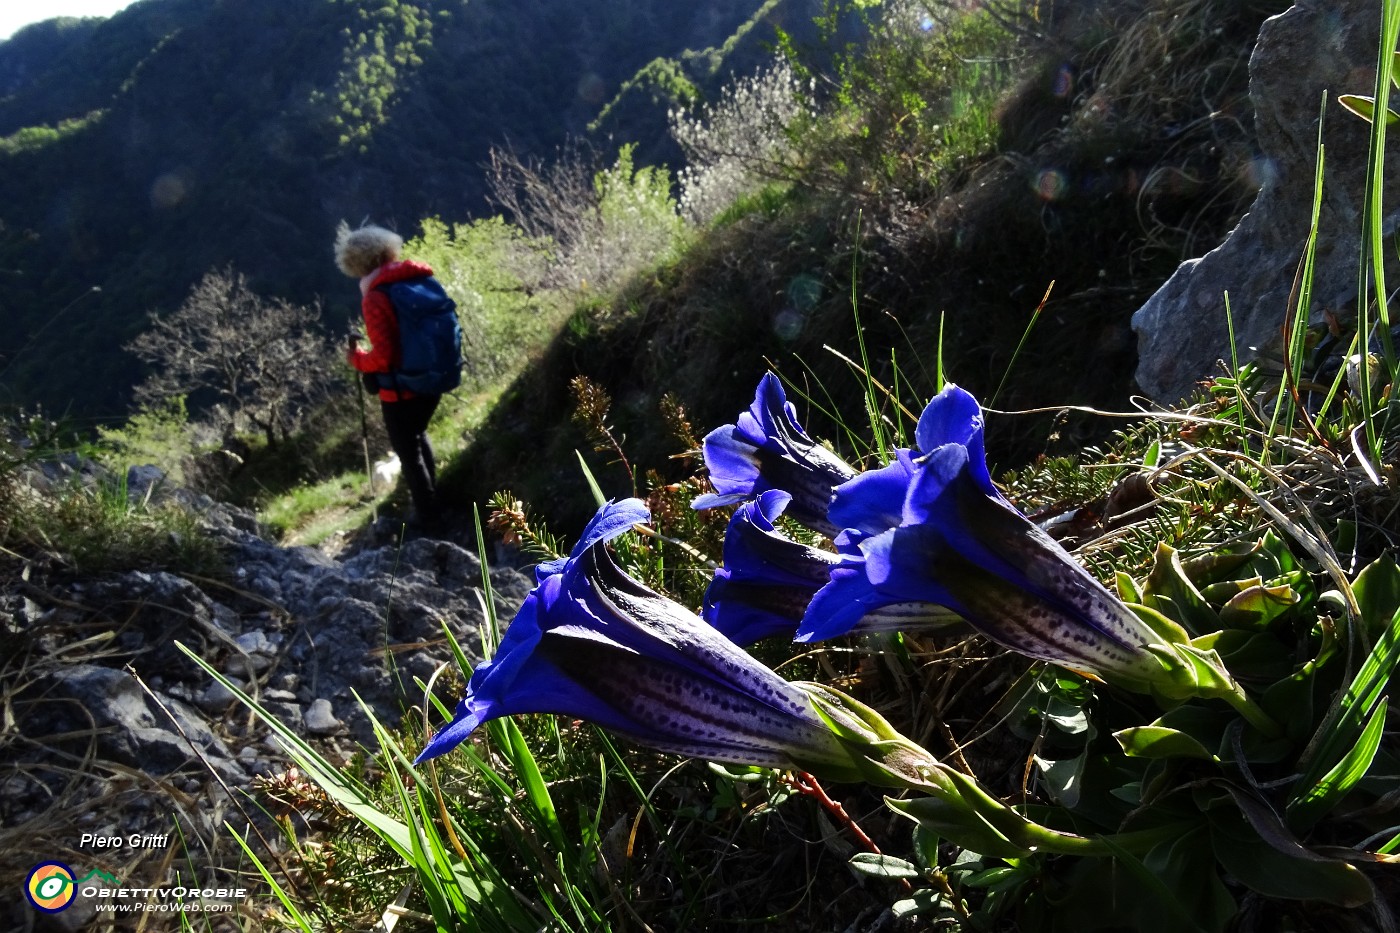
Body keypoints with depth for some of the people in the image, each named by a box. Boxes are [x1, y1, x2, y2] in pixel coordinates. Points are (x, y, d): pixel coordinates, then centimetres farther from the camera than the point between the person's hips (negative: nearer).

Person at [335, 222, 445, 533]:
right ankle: (431, 495, 45)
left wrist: (356, 358, -4)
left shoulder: (375, 298, -19)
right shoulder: (424, 280, -1)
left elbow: (383, 358, -22)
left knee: (408, 451, 15)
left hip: (401, 391, -7)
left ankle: (428, 515, 26)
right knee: (418, 434, 31)